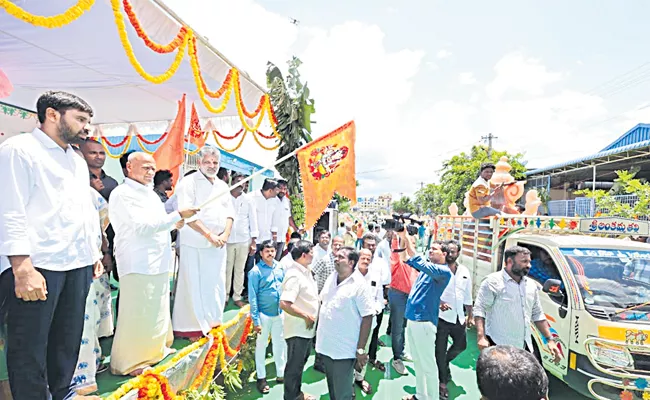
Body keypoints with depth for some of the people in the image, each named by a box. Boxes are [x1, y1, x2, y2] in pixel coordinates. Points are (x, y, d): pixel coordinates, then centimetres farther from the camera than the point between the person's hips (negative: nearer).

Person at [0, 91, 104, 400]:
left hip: (78, 265, 8)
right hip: (37, 266, -7)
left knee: (68, 340, 16)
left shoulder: (77, 161, 19)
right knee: (29, 347, 4)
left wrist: (94, 253, 16)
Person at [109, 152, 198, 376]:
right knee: (137, 313, -2)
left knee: (157, 309, 19)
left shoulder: (150, 194, 17)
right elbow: (142, 227, -20)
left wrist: (173, 224, 6)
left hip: (158, 262, 9)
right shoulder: (123, 194, -12)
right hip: (137, 264, -9)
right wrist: (178, 215, -21)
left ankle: (154, 349, 35)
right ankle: (128, 361, 13)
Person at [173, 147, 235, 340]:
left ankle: (212, 323, 25)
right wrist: (209, 235, -17)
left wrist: (225, 235, -5)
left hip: (218, 244, 6)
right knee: (194, 285, 1)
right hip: (195, 244, -6)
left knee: (216, 285, 11)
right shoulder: (189, 183, -6)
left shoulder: (222, 186, 14)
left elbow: (229, 213, 12)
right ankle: (193, 327, 14)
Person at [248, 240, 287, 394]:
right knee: (261, 346, 12)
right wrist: (256, 320, -14)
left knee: (280, 344, 17)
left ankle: (281, 374, 34)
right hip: (264, 314, -4)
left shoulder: (280, 268, -1)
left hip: (280, 313, 4)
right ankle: (261, 378, 28)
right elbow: (253, 297, -13)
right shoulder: (256, 271, -14)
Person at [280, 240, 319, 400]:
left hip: (307, 328, 10)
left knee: (301, 362, 25)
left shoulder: (306, 271, 5)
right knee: (294, 366, 8)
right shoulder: (294, 275, -24)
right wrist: (306, 316, -24)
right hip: (298, 329, -9)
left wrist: (320, 301, 4)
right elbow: (284, 304, -33)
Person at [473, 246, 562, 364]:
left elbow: (538, 315, 19)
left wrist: (550, 339, 12)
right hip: (498, 346, -7)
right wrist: (481, 336, -25)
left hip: (524, 347, 7)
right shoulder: (493, 281, -10)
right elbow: (479, 309, -14)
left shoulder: (531, 285, 12)